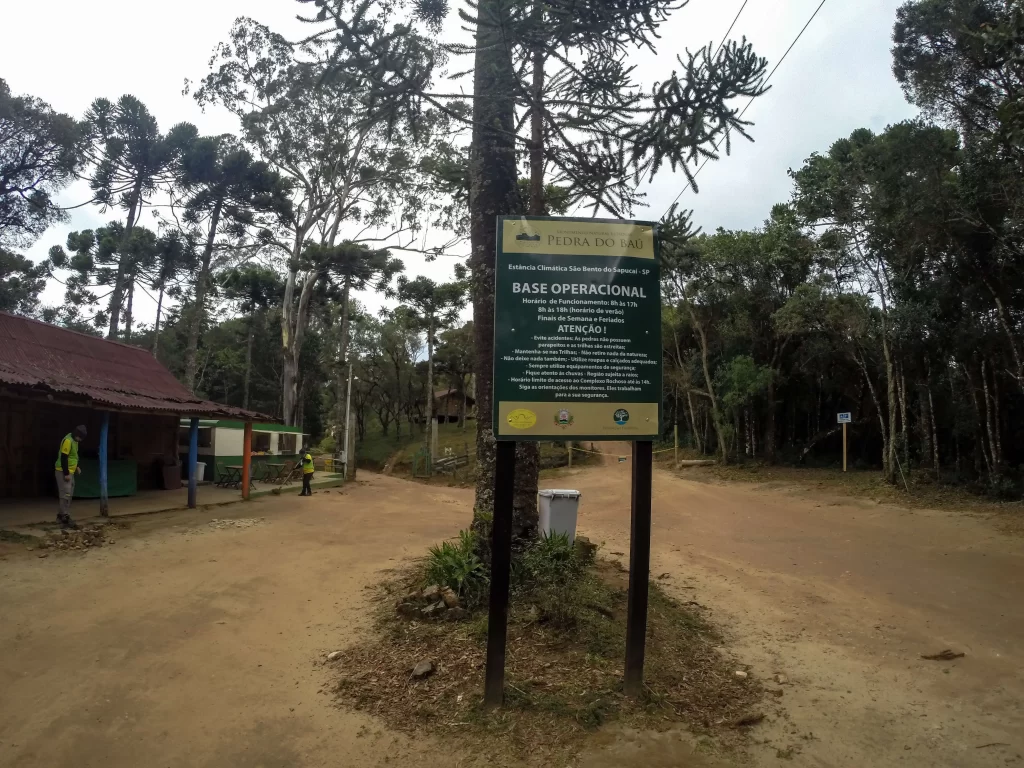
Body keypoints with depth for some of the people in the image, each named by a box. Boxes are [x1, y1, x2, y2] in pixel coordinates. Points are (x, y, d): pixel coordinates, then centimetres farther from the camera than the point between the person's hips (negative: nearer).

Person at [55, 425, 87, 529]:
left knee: (68, 495, 13)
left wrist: (76, 467, 15)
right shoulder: (68, 440, -21)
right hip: (63, 472, -10)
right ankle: (65, 518, -9)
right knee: (65, 494, -10)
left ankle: (61, 516, 21)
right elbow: (63, 458, -23)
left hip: (70, 472, 10)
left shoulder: (74, 440, 10)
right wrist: (66, 474, -22)